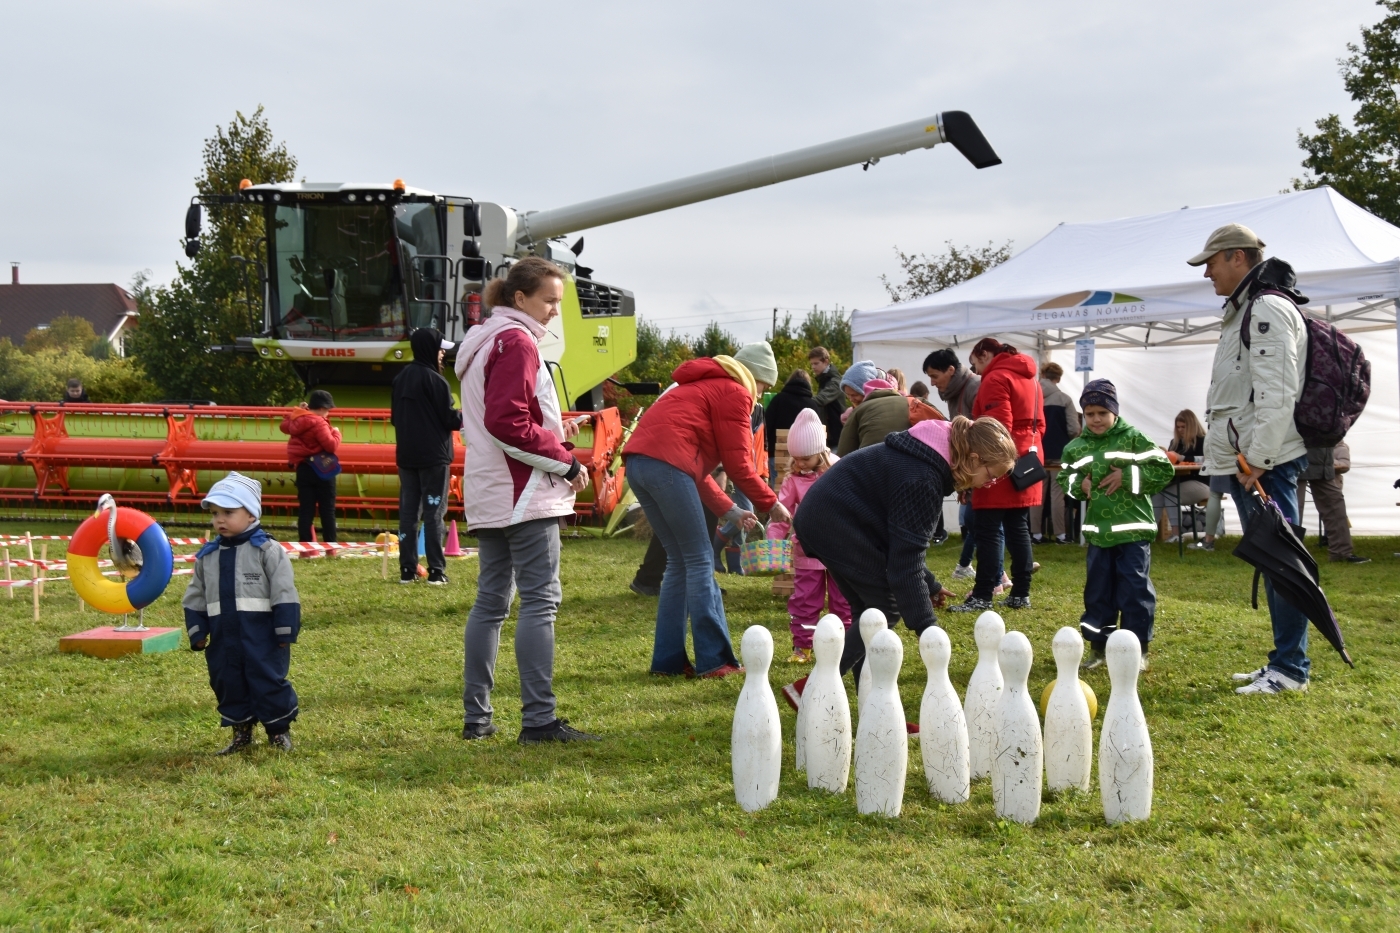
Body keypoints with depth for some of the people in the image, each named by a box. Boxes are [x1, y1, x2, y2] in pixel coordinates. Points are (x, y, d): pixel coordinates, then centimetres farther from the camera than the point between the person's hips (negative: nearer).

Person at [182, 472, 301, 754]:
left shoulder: (267, 551, -7)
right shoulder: (206, 556, 8)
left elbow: (284, 593, -8)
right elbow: (195, 598, 15)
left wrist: (285, 632, -11)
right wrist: (197, 633, 9)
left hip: (262, 634, -5)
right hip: (223, 637, 5)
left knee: (269, 681, -1)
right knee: (227, 684, 11)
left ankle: (279, 730, 15)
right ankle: (241, 731, 25)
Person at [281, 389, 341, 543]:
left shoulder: (296, 419, 5)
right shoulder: (318, 423, -18)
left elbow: (285, 426, 28)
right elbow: (331, 445, -23)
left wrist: (297, 410, 28)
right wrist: (336, 433, -4)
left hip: (302, 469, 6)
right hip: (322, 469, -6)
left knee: (305, 510, 7)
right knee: (328, 510, 2)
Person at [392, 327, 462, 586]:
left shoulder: (401, 379, 9)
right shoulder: (435, 380, -13)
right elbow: (450, 419, -11)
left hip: (406, 456, 6)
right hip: (433, 457, -6)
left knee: (407, 512, 8)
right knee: (434, 513, -3)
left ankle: (407, 570, 8)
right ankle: (436, 571, -4)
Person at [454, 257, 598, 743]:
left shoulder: (479, 342, 20)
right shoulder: (516, 342, -11)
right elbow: (508, 423, -20)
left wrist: (552, 430, 11)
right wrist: (565, 461, -13)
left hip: (488, 497, 10)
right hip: (524, 493, -10)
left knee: (490, 601, 11)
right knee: (540, 600, -9)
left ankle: (476, 716, 13)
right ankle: (539, 719, -11)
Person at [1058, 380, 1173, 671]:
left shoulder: (1133, 438, -4)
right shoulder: (1076, 447, 8)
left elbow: (1164, 470, -8)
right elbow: (1064, 480, 17)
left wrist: (1127, 477, -14)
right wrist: (1079, 486, -4)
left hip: (1133, 530, -4)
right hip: (1097, 531, 4)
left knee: (1135, 591, -1)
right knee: (1098, 591, 9)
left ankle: (1138, 649, 10)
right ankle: (1098, 646, 20)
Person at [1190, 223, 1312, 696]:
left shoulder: (1268, 310, -12)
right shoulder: (1243, 313, 21)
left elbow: (1277, 394, -20)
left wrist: (1259, 459, -21)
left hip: (1266, 462, -11)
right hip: (1244, 461, 11)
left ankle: (1291, 669, -3)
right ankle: (1282, 660, 21)